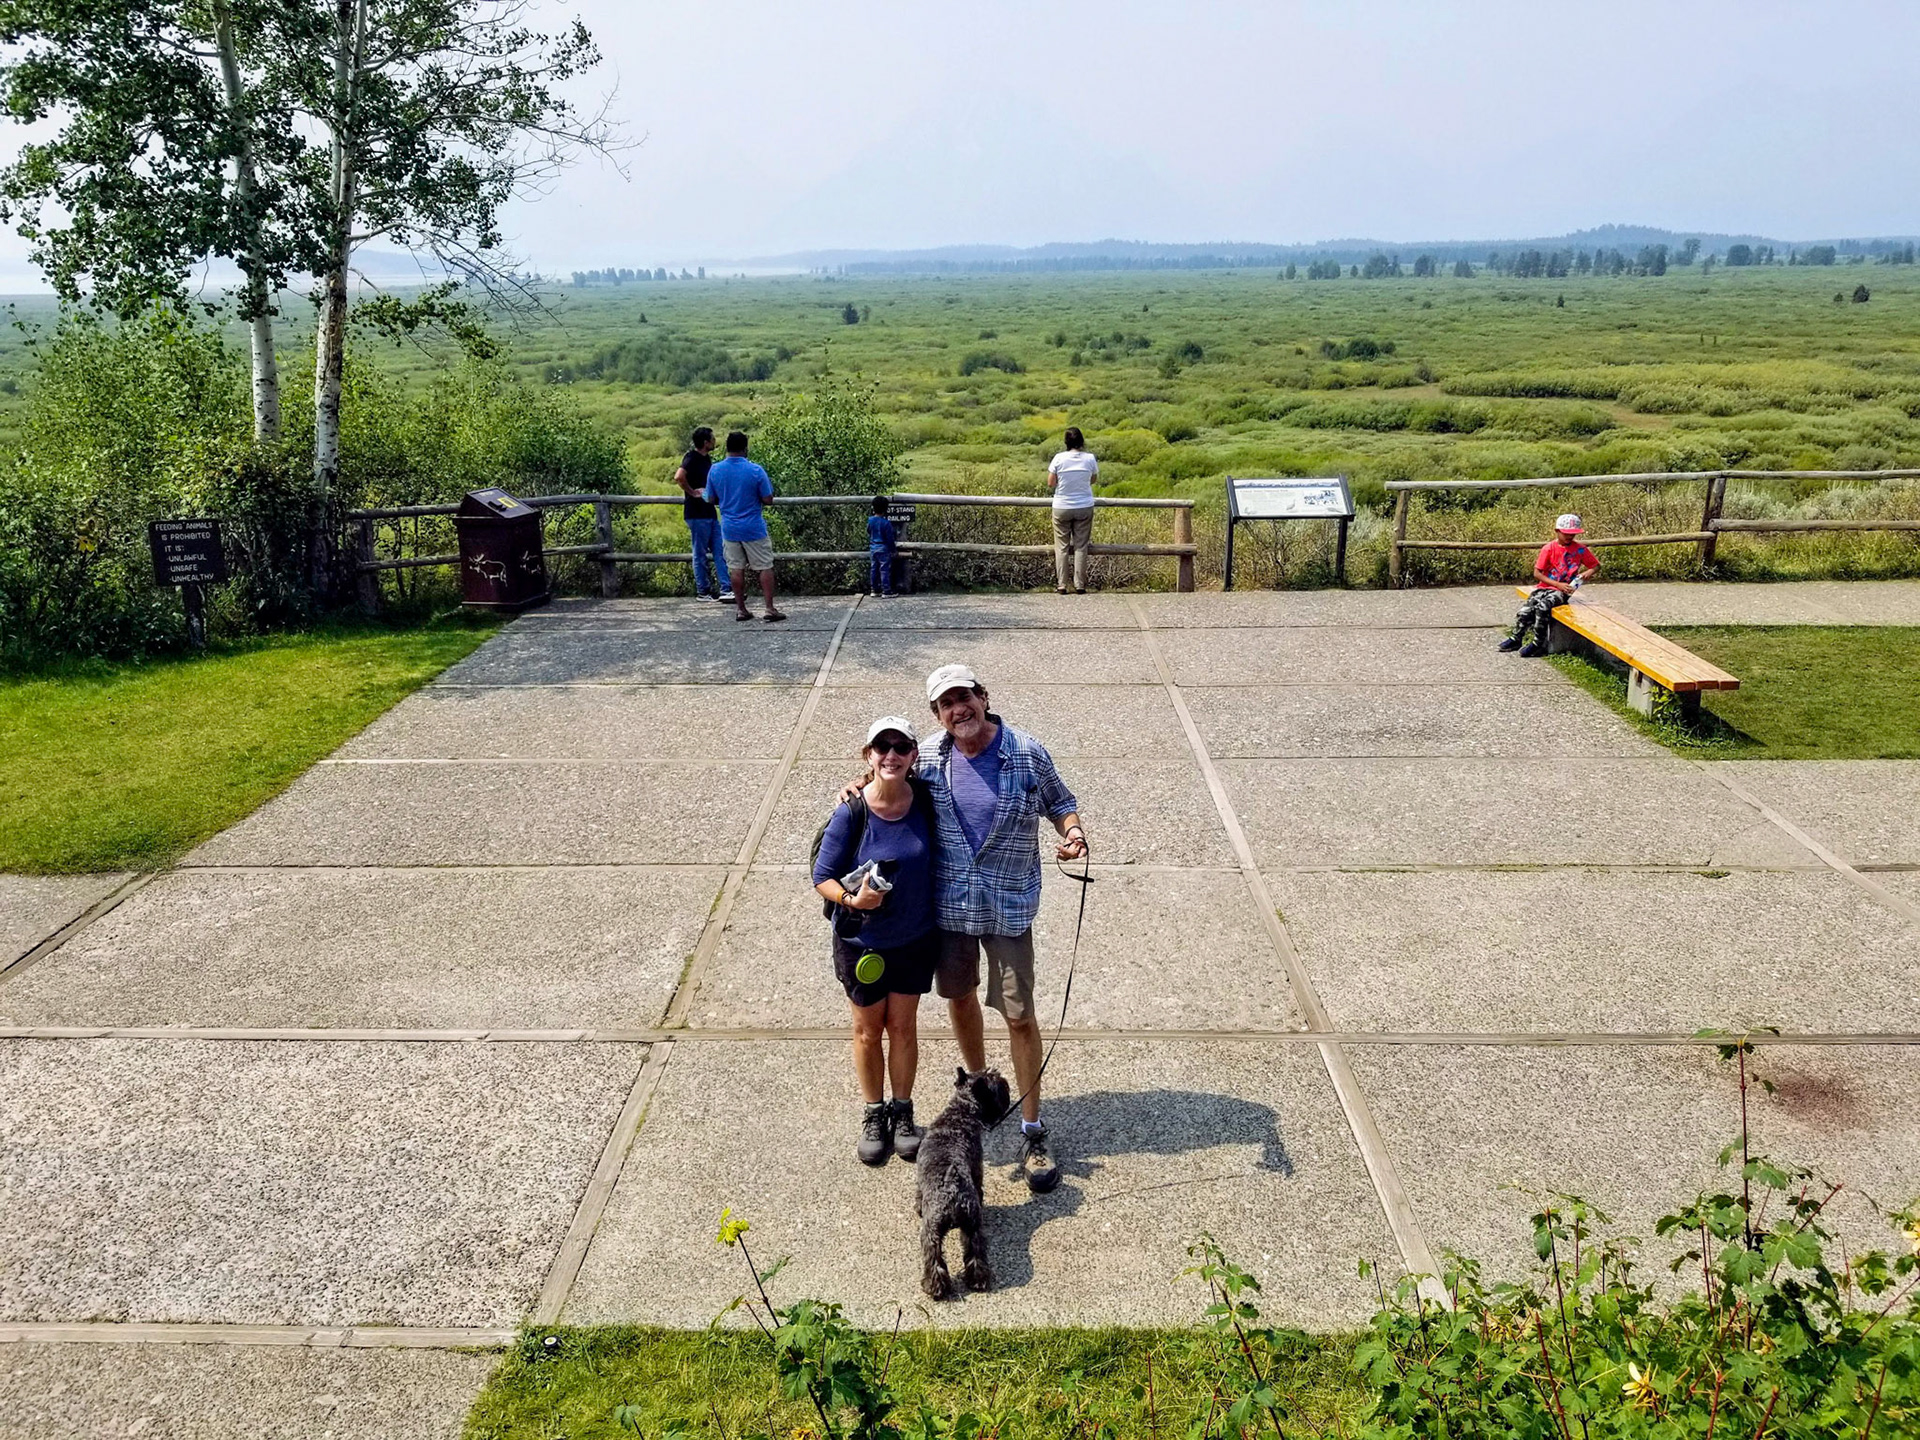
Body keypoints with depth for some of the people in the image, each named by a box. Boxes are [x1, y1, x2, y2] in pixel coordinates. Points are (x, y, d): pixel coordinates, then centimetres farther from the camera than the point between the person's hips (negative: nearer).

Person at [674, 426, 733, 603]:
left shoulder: (707, 459, 14)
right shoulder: (691, 458, -13)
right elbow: (678, 477, -30)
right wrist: (692, 492, -19)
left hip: (710, 512, 9)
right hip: (697, 514, -9)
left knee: (719, 552, 5)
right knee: (700, 554, 0)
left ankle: (725, 589, 6)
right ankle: (703, 591, 8)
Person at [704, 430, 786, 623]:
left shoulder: (714, 470, -2)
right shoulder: (755, 470, -13)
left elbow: (711, 499, 7)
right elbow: (768, 499, -9)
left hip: (729, 529, 3)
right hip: (754, 528, -3)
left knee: (737, 569, 9)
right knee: (765, 567, 5)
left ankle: (741, 610, 11)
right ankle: (770, 609, 2)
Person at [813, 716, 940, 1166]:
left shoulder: (926, 800, -13)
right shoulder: (850, 813, -21)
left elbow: (939, 856, 7)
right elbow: (822, 877, -13)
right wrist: (852, 899, -30)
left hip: (915, 939, 2)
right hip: (862, 942, -2)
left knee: (903, 1026, 16)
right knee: (868, 1030, 16)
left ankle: (902, 1111, 36)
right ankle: (873, 1115, 35)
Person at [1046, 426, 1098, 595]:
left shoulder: (1059, 458, -11)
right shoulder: (1090, 459, -7)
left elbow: (1050, 484, -6)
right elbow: (1092, 480, 8)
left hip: (1062, 508, -1)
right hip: (1084, 507, 1)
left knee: (1062, 546, 7)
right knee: (1081, 546, 7)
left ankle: (1061, 585, 6)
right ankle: (1080, 585, 6)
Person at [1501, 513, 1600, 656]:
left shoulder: (1580, 549, 1)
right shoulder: (1549, 548, -2)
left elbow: (1596, 566, 14)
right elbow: (1537, 573, -4)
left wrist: (1589, 572, -10)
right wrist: (1558, 584, -12)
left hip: (1562, 591, -2)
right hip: (1544, 587, 2)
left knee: (1542, 607, -30)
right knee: (1526, 609, -21)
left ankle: (1538, 643, -19)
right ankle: (1516, 638, 1)